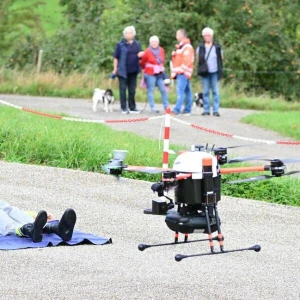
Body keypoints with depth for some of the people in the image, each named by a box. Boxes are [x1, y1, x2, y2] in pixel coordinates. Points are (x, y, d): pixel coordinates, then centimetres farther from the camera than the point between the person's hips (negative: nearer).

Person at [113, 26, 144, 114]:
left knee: (132, 90, 9)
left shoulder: (137, 44, 9)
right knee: (123, 89, 0)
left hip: (133, 71, 4)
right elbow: (116, 57, -2)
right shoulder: (121, 44, -4)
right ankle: (124, 108, 5)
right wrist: (115, 69, -4)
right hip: (123, 70, -4)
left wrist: (141, 54, -7)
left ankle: (132, 107, 16)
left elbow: (140, 55, 18)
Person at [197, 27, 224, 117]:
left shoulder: (217, 47, 4)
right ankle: (206, 110, 8)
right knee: (205, 92, 4)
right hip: (205, 73, 1)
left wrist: (220, 70, 2)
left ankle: (216, 110, -1)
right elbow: (198, 59, 13)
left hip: (215, 72, -1)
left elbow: (221, 58, 10)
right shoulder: (200, 47, 6)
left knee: (216, 91, -3)